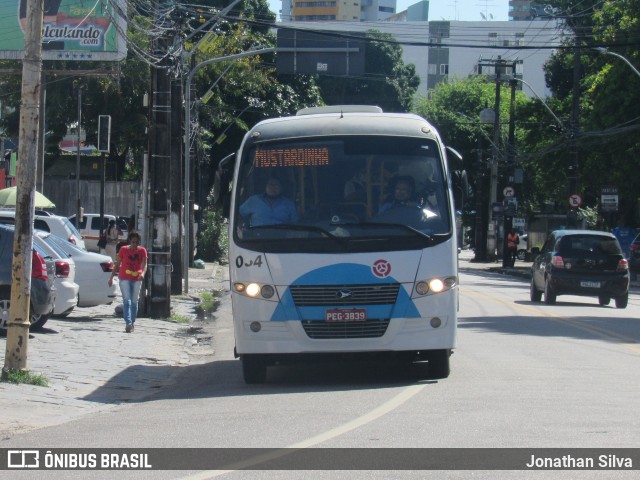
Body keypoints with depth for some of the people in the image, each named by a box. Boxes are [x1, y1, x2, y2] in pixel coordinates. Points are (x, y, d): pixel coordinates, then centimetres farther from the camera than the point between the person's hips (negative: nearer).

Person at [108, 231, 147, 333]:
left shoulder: (142, 251, 2)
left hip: (137, 279, 2)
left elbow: (144, 264, -8)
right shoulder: (123, 249, -1)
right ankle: (128, 323, -23)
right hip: (124, 278, -2)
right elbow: (117, 264, 6)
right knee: (127, 301, -13)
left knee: (134, 302, 10)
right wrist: (111, 277, 4)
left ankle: (132, 323, 21)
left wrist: (143, 273, -29)